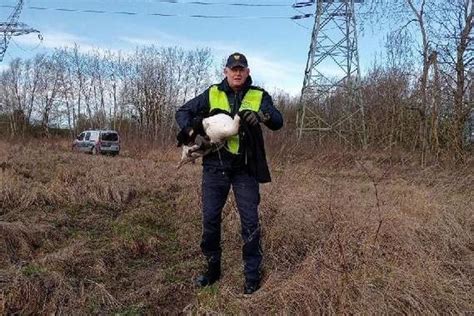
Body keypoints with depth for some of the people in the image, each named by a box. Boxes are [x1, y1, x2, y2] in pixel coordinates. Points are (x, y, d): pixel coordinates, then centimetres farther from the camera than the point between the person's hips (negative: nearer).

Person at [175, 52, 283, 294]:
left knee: (250, 221, 2)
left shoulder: (259, 96, 2)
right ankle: (213, 268, 26)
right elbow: (183, 112, 10)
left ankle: (253, 274, 17)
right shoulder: (212, 94, 6)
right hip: (215, 167, 2)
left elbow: (278, 121, -11)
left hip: (245, 168, -1)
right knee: (210, 219, 8)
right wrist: (193, 133, -7)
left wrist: (261, 115, -32)